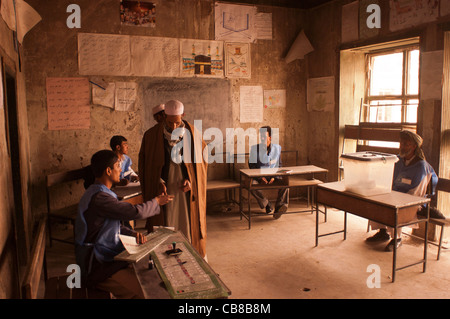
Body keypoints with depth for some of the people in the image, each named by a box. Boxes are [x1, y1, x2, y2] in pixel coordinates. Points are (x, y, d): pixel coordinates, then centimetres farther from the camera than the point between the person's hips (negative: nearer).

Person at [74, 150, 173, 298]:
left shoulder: (99, 192, 11)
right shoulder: (98, 198, -25)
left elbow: (115, 224, 16)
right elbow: (135, 212, -24)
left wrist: (133, 234, -3)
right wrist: (156, 201, -5)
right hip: (96, 266, -10)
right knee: (144, 291, -21)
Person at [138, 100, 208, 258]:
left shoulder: (193, 134, -1)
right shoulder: (151, 135, -3)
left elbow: (203, 160, 6)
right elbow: (144, 165, 3)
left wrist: (192, 181, -6)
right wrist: (158, 183, -9)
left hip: (187, 191, 1)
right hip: (163, 191, -1)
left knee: (189, 228, 7)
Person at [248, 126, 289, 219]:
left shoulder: (277, 148, 3)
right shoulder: (254, 149, -2)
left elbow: (279, 165, 8)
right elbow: (252, 166, 0)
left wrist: (274, 176, -10)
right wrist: (260, 177, -15)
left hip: (273, 176, 1)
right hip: (259, 176, -1)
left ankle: (279, 207, -21)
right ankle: (267, 205, -10)